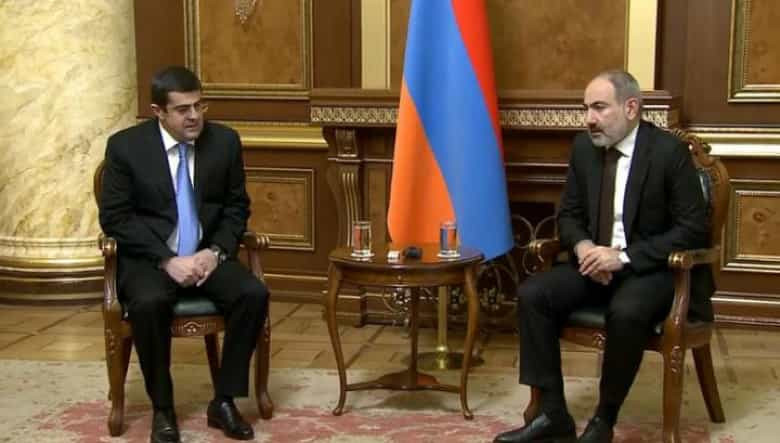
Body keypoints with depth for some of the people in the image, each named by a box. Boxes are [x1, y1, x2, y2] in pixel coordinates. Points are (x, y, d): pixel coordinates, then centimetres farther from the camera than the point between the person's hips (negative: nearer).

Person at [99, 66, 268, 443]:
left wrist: (215, 251, -11)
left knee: (254, 294, -24)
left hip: (206, 255, 3)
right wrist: (167, 260, -19)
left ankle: (224, 401, -10)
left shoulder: (225, 141, 1)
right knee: (149, 303, -34)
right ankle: (162, 408, -14)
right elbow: (114, 218, -8)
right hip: (149, 258, -3)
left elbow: (237, 207, 8)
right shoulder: (125, 146, -7)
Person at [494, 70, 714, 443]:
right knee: (532, 294, -17)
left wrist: (624, 256, -23)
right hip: (597, 261, 6)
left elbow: (692, 230, -14)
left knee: (626, 312, -37)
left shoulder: (669, 151, -13)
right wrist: (583, 246, -13)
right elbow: (569, 214, 12)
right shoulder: (584, 147, 3)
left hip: (653, 267, -6)